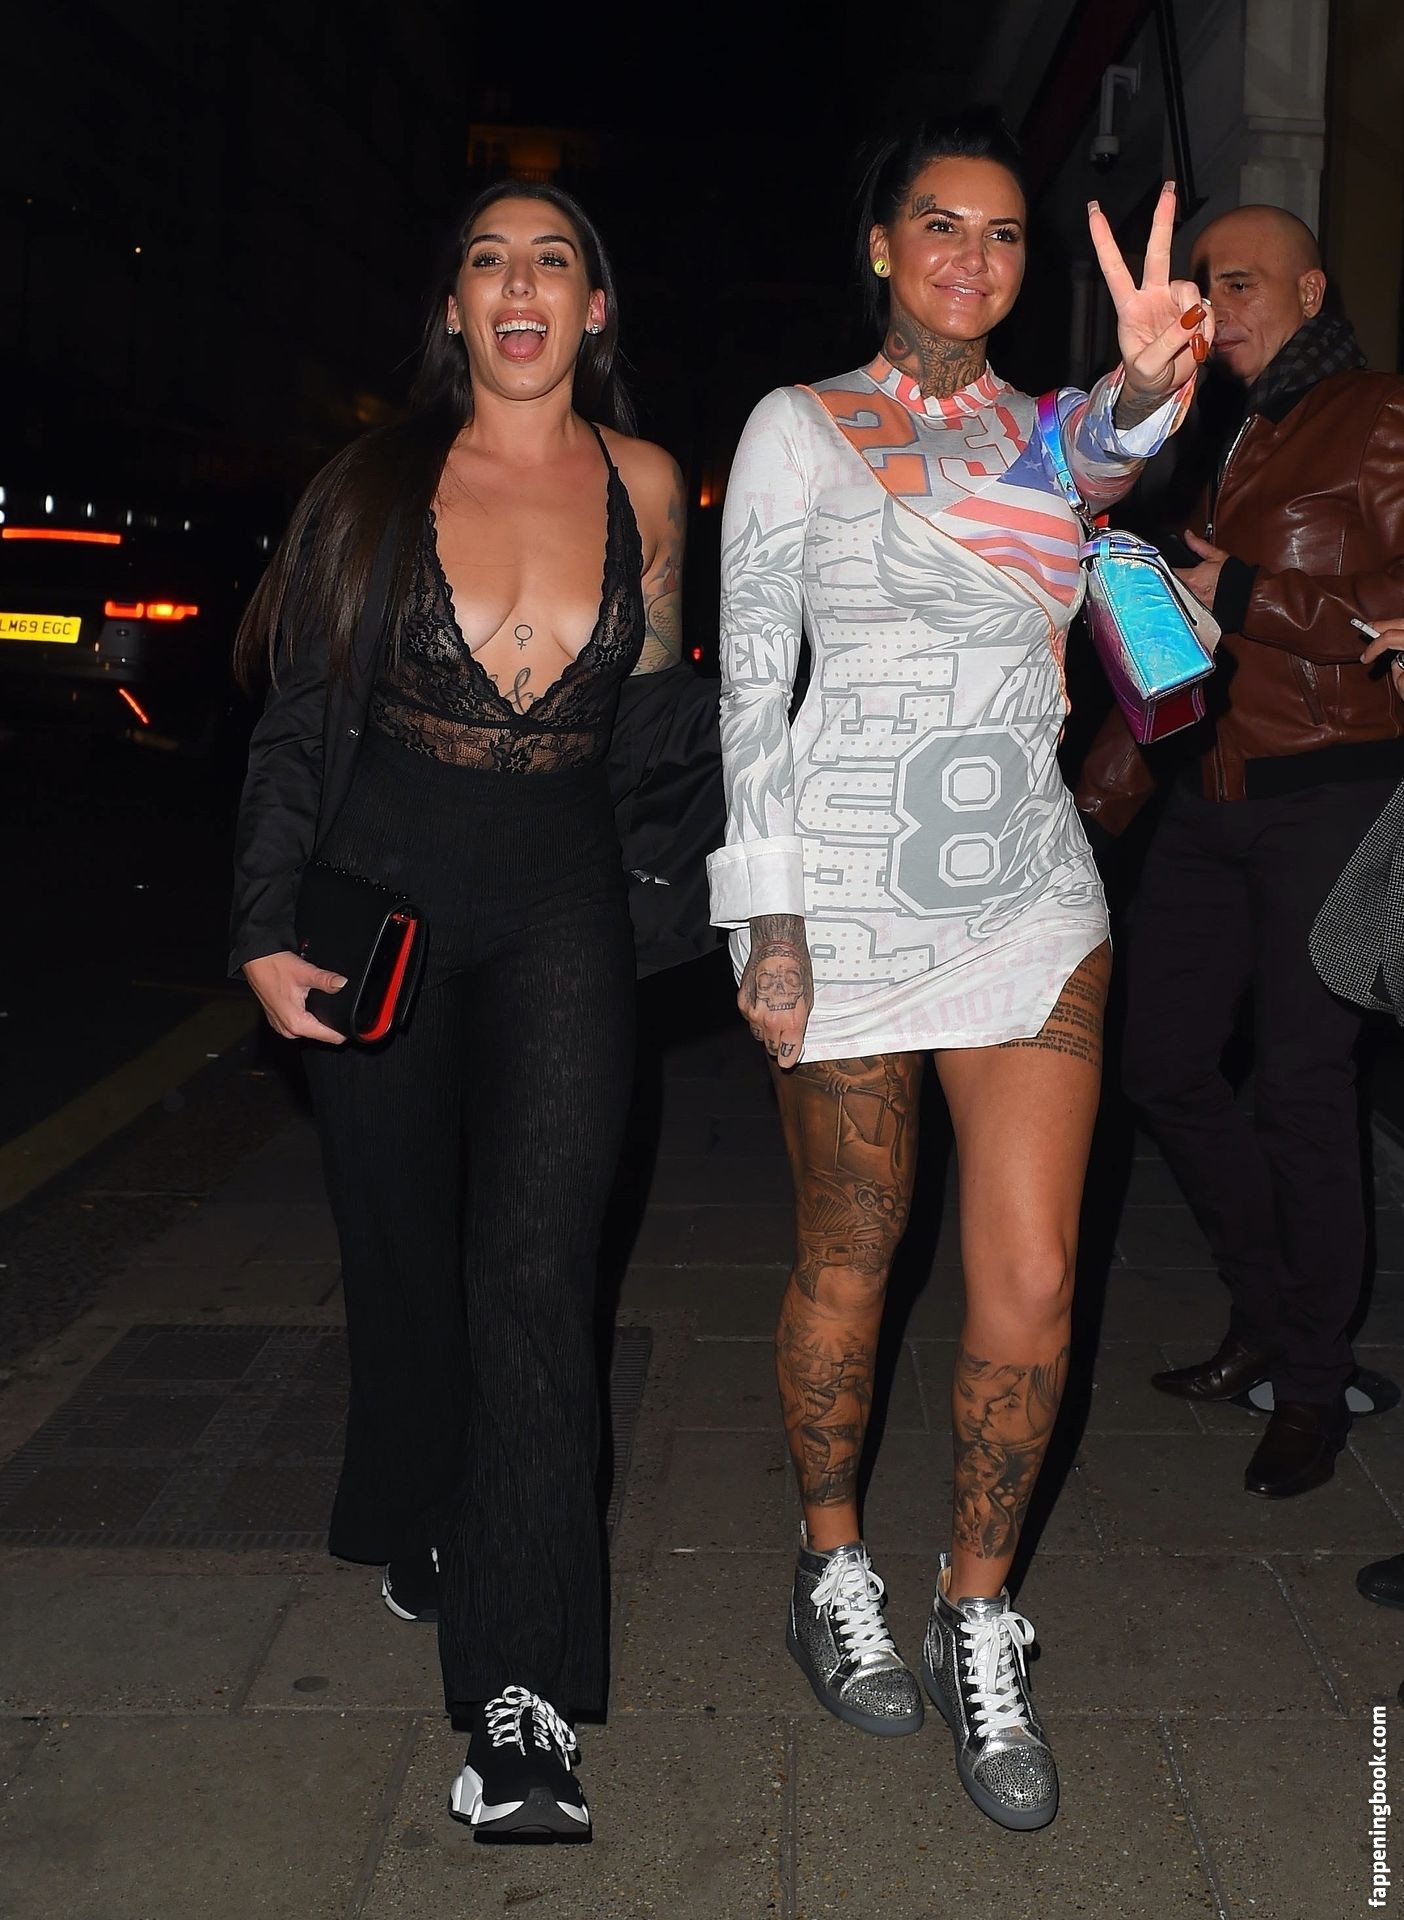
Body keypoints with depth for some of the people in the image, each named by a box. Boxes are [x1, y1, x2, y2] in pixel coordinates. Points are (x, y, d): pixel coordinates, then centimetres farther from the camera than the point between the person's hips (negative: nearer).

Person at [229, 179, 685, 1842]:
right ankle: (422, 1528, 39)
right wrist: (267, 928, -4)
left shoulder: (645, 484, 3)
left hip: (558, 905, 0)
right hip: (384, 893, 1)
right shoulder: (381, 481, -1)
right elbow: (295, 722, 1)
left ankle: (520, 1696, -9)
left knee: (533, 1263, -13)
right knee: (402, 1251, 12)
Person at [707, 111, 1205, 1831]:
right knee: (848, 1260, 9)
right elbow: (751, 681, -3)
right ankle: (833, 1564, 33)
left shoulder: (1046, 428, 12)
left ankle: (977, 1620, 19)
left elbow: (1096, 467, -15)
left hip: (1032, 900, 3)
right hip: (851, 898, -3)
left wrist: (1142, 387, -39)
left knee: (1030, 1290, -1)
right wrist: (769, 917, -10)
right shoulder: (800, 428, 3)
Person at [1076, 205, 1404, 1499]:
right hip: (1210, 796, 7)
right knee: (1166, 1062, 8)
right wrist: (1121, 761, 14)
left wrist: (1246, 597, -13)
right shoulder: (1223, 439, 18)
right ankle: (1270, 1319, 28)